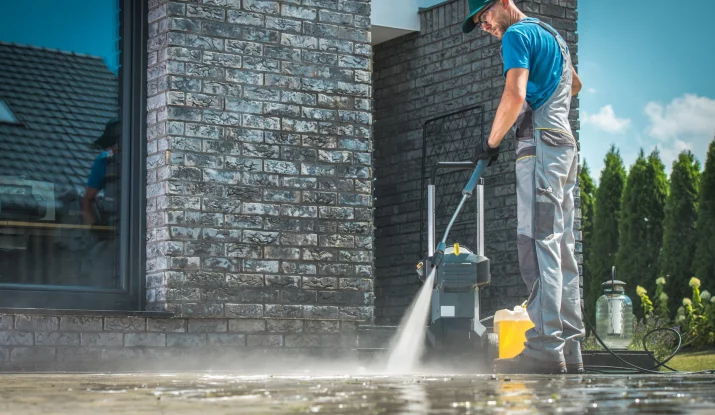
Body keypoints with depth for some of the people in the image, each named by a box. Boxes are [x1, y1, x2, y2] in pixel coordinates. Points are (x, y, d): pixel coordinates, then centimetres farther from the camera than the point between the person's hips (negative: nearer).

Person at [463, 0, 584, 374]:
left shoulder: (518, 34, -4)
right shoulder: (551, 35, 25)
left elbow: (515, 95, -16)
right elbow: (574, 85, 43)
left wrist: (491, 143, -6)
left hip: (540, 143, -10)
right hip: (566, 145, 10)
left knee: (538, 243, -15)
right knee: (561, 249, 6)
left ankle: (545, 350, -23)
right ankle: (569, 350, 4)